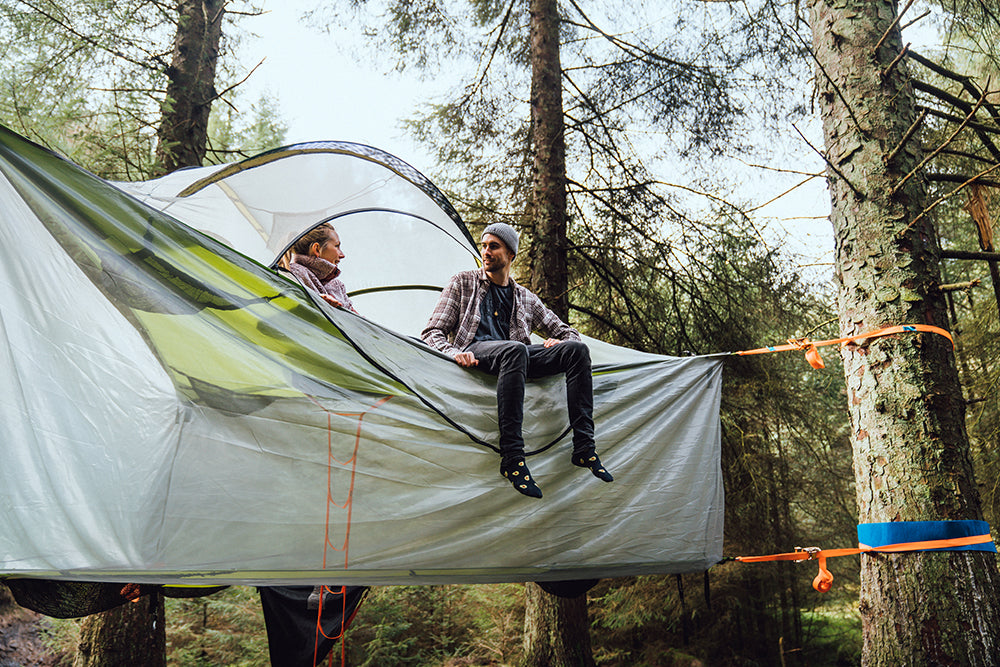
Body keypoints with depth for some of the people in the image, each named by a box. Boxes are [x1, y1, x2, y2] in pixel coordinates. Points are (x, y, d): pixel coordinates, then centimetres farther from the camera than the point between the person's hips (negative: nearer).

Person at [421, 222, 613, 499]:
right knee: (515, 350, -40)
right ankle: (512, 457, -40)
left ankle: (584, 449, -24)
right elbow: (432, 333, 9)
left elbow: (568, 331, 29)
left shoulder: (526, 299, 25)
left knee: (577, 349, -21)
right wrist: (454, 352, -14)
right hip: (476, 352, -4)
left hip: (514, 356, 4)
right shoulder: (462, 283, 17)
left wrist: (561, 341, 2)